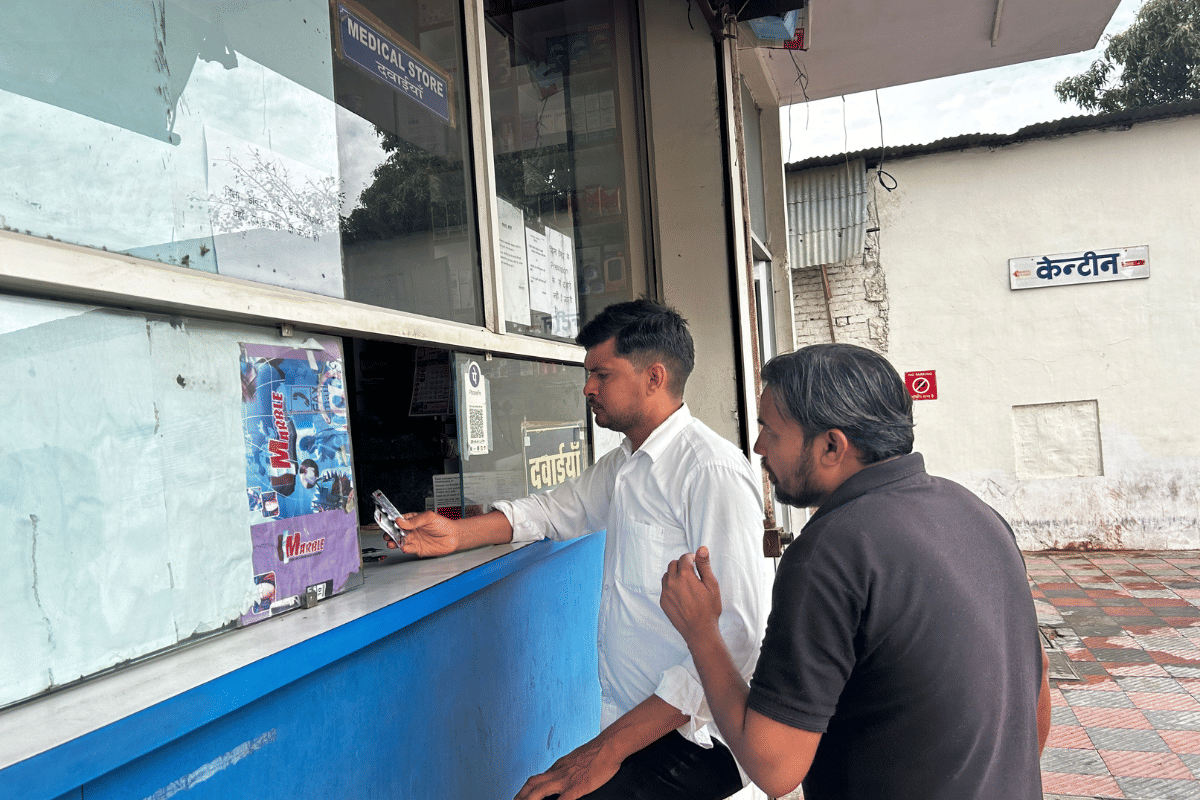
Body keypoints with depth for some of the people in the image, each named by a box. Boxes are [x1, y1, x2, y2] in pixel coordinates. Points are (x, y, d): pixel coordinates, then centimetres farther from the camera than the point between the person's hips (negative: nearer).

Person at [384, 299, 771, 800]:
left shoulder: (713, 472, -19)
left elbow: (735, 637, -23)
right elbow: (556, 508, 24)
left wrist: (611, 746, -23)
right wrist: (456, 534, 7)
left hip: (694, 740, -7)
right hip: (634, 723, 8)